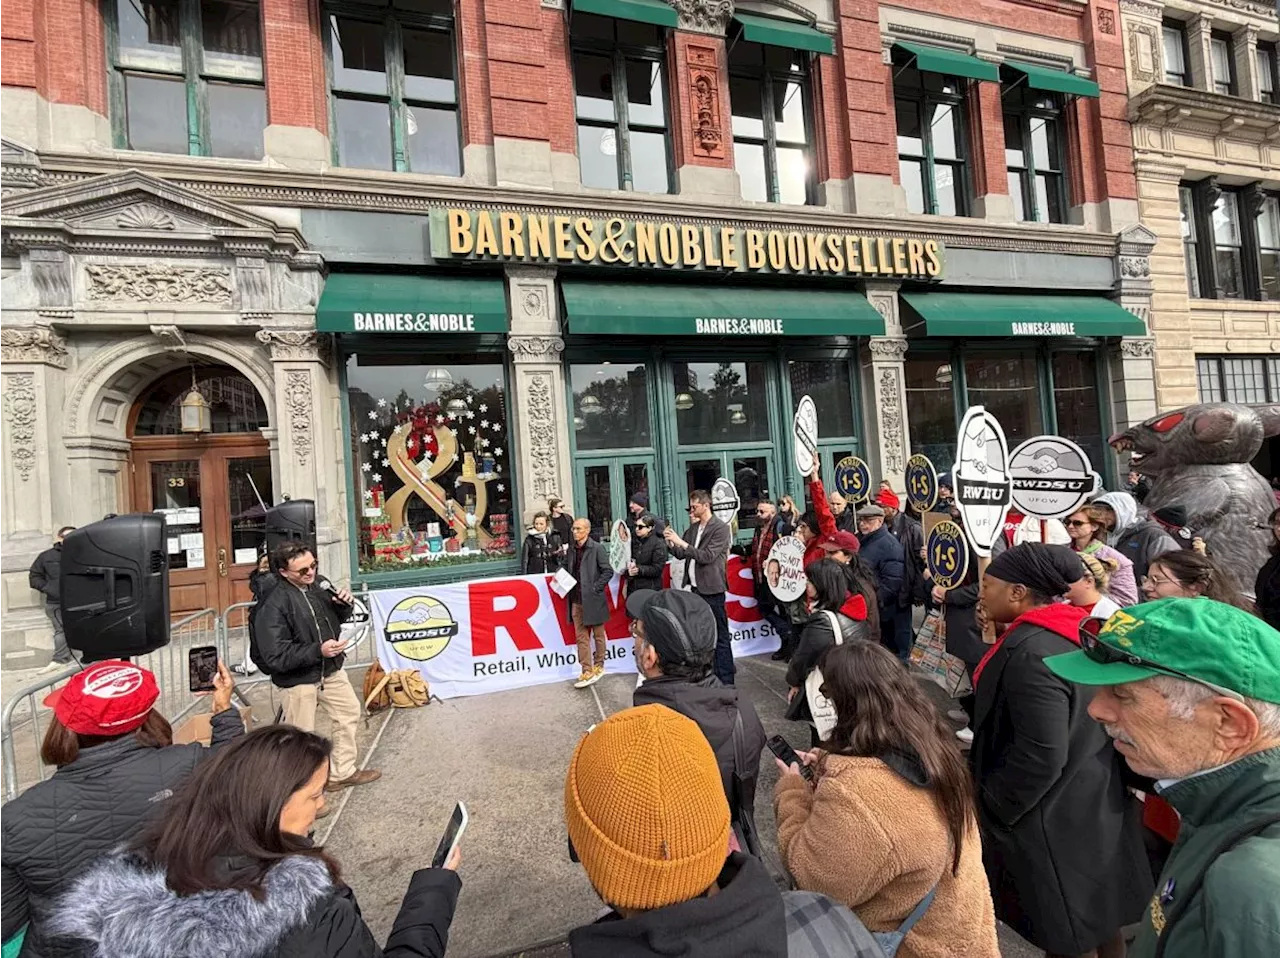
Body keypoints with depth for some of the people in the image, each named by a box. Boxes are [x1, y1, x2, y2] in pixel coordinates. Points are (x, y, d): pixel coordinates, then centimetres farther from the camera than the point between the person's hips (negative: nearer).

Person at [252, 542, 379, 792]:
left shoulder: (318, 585, -6)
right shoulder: (274, 605, -25)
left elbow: (337, 618, 13)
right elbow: (276, 657, -26)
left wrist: (345, 604, -9)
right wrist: (318, 651, -32)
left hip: (330, 670, 7)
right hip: (297, 680, -7)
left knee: (349, 713, 19)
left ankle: (343, 772, 38)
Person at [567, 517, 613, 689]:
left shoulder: (596, 548, -7)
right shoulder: (572, 550, 10)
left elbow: (608, 571, -8)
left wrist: (595, 588, -13)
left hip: (593, 599, -5)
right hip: (576, 600, 5)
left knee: (598, 635, 11)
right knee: (581, 637, 4)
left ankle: (598, 666, 25)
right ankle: (587, 672, 10)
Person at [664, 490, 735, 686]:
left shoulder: (721, 529, -11)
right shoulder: (692, 528, 10)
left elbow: (707, 556, -20)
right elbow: (681, 554, 12)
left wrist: (681, 542, -22)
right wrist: (671, 543, -7)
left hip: (711, 590, -7)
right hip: (695, 588, 7)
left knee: (720, 635, 1)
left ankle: (725, 679, 8)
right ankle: (711, 672, 32)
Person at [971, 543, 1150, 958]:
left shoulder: (1029, 652, -29)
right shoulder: (1078, 631, -1)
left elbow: (1040, 757, -27)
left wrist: (989, 808, -14)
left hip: (1057, 818, -8)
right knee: (1097, 910, 26)